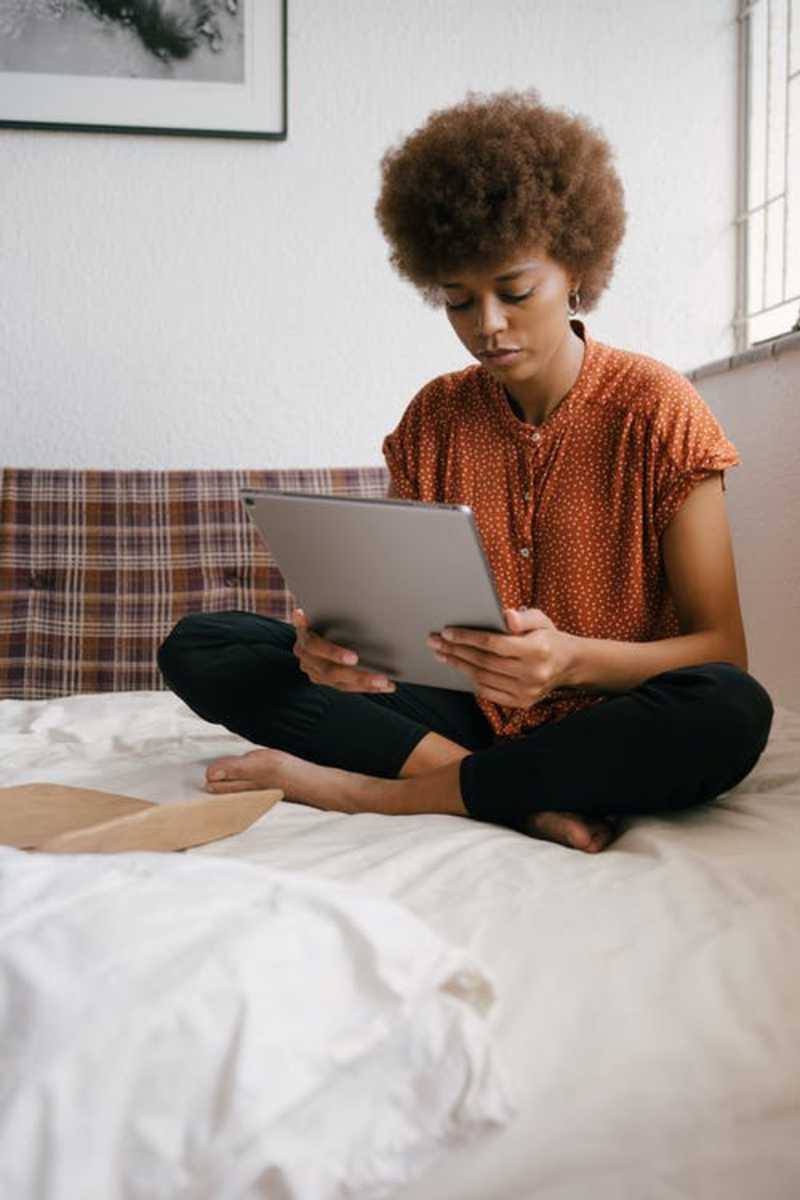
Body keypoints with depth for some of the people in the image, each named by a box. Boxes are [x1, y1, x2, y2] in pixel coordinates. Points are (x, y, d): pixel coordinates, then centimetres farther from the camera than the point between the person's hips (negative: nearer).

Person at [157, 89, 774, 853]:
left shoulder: (656, 410, -8)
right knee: (197, 647, -11)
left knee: (733, 713, -37)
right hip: (465, 714, 3)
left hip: (605, 727, -2)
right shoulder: (434, 418, 4)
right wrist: (341, 639, -21)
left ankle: (364, 789, -23)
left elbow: (721, 650, -10)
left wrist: (574, 659, -30)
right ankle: (530, 800, -21)